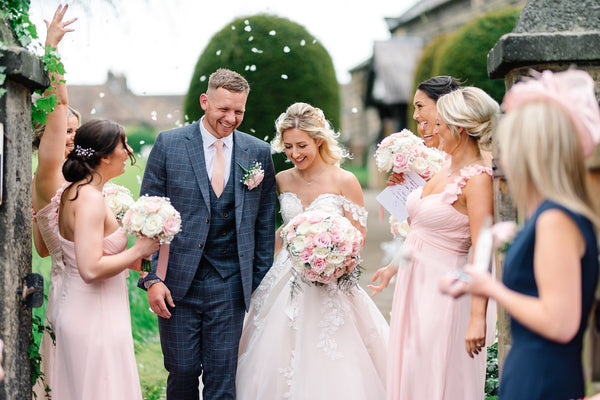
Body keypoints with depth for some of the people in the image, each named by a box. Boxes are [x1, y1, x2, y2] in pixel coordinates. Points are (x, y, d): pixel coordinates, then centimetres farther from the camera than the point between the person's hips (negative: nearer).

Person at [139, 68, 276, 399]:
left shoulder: (258, 153, 5)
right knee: (182, 371, 6)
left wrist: (261, 283, 8)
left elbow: (265, 223, 9)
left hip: (230, 286, 1)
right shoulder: (169, 145, -1)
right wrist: (151, 278, -7)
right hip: (177, 282, -1)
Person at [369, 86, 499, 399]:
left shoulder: (477, 179, -17)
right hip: (414, 283, 9)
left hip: (444, 291, -9)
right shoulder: (447, 169, 9)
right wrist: (394, 266, 26)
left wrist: (478, 318, -28)